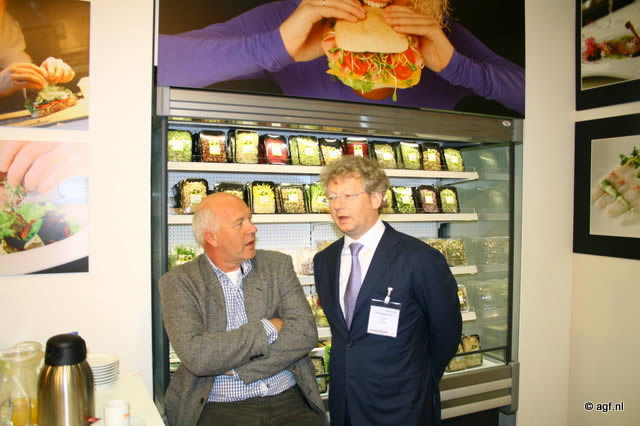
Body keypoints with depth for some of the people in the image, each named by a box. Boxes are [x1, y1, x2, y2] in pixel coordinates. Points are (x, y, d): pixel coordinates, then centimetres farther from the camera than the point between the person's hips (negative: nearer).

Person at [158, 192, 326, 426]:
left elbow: (305, 332, -5)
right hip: (220, 407, -2)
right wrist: (267, 328, -11)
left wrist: (238, 369, -11)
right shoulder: (178, 282, -1)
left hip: (288, 400, 2)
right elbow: (196, 355, -14)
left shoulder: (278, 265, 6)